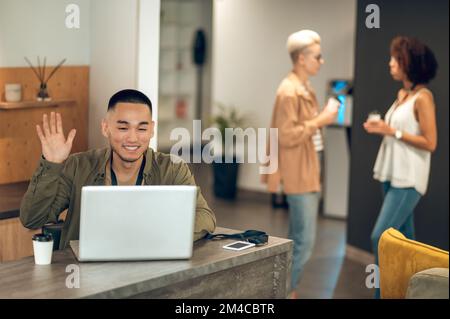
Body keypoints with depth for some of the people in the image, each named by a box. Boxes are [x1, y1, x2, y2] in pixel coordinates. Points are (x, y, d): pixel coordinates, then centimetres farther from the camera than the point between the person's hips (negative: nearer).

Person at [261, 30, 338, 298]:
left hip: (309, 174, 10)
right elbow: (286, 136, -22)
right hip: (299, 176, -10)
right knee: (304, 242, -7)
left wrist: (323, 118, 11)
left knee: (300, 241, 14)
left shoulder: (306, 89, 14)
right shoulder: (289, 91, -16)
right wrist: (320, 121, -19)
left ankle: (288, 292, 23)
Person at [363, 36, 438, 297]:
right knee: (403, 239, 14)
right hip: (392, 175, 8)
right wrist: (381, 128, 4)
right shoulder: (402, 94, 11)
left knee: (381, 237, -12)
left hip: (408, 180, -8)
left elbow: (430, 143, -17)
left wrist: (393, 131, -17)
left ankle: (385, 291, -4)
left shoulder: (423, 97, -14)